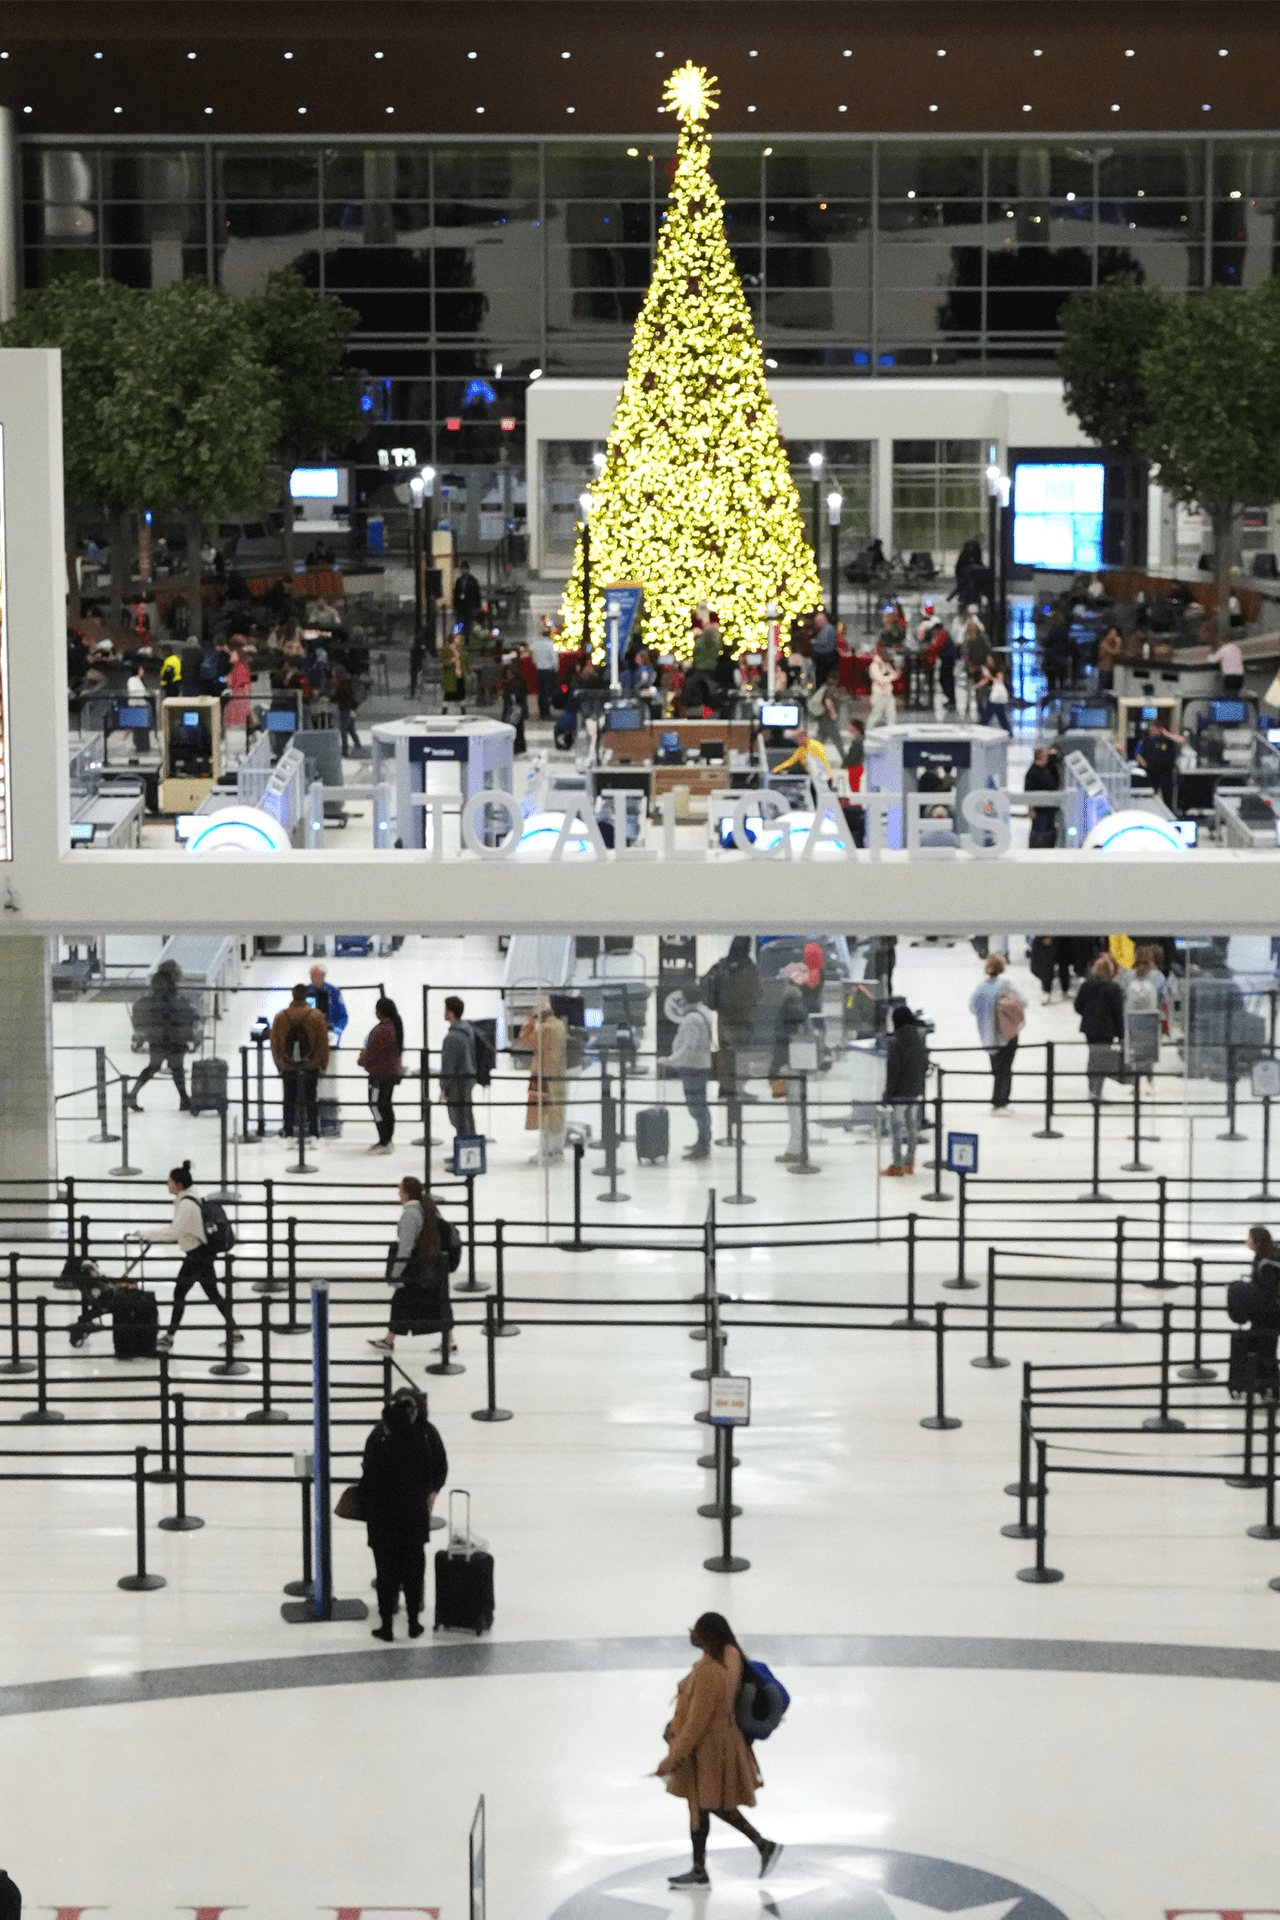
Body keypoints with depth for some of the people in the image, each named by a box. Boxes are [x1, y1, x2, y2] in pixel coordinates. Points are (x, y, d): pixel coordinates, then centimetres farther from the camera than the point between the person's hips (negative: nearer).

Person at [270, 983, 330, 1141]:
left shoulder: (280, 1017, -3)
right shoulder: (316, 1016, -7)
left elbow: (275, 1044, 4)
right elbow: (323, 1041, -3)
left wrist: (279, 1065, 16)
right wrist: (323, 1063, 9)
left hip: (288, 1067, 1)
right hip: (310, 1067, -1)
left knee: (290, 1100, 10)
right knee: (310, 1100, 7)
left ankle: (289, 1133, 11)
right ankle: (313, 1133, 7)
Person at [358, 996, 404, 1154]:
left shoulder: (380, 1031, -24)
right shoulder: (396, 1026, 6)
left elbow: (370, 1053, -19)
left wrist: (361, 1059, 4)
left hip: (380, 1074, -9)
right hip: (394, 1072, 9)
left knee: (377, 1106, -3)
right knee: (386, 1106, 16)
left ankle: (384, 1142, -4)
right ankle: (387, 1141, 22)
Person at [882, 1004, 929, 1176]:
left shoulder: (897, 1042, -20)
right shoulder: (921, 1038, 1)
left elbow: (893, 1071, -17)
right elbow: (925, 1065, 10)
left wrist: (888, 1094, -10)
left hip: (900, 1092, -7)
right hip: (916, 1091, 7)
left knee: (897, 1126, 0)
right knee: (912, 1125, 16)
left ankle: (898, 1165, 3)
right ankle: (909, 1161, 25)